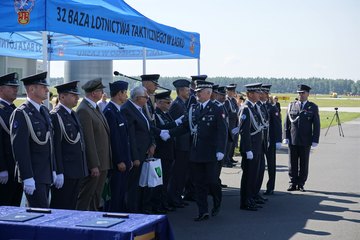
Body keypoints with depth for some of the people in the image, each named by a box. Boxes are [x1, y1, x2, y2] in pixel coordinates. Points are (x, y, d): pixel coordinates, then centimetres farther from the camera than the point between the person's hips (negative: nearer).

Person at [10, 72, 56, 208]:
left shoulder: (44, 111, 14)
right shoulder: (21, 114, -13)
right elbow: (20, 148, -18)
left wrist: (53, 170, 17)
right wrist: (27, 178, -21)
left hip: (46, 174, 8)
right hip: (33, 176, -8)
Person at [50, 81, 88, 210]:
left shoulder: (73, 114, 15)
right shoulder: (56, 116, -13)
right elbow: (55, 146, -18)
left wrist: (83, 169, 18)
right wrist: (58, 173, -21)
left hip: (76, 171, 9)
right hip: (64, 172, -9)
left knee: (71, 207, 13)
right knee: (60, 208, -2)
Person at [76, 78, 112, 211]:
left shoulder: (95, 108, 14)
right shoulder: (84, 110, -17)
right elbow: (88, 140, -20)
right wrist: (94, 165, -20)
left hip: (103, 161, 10)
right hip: (93, 162, -10)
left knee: (97, 196, 16)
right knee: (85, 198, -1)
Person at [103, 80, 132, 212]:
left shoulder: (118, 111, 15)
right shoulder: (109, 112, -16)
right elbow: (113, 139, -19)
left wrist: (128, 159, 18)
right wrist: (119, 161, -19)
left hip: (123, 160, 9)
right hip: (117, 162, -9)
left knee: (122, 193, 12)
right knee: (116, 193, -4)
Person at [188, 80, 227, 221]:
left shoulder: (217, 110, -6)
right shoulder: (193, 109, 10)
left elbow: (222, 132, -10)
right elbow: (187, 126, 12)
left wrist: (220, 151, -18)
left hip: (210, 153, -5)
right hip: (195, 152, 5)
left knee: (211, 181, 1)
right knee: (199, 183, 5)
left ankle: (217, 203, 30)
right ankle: (203, 212, 12)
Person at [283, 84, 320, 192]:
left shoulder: (313, 107, 2)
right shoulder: (291, 106, 7)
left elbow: (316, 125, 0)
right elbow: (286, 122, 7)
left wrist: (315, 140, -6)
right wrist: (286, 137, 0)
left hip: (305, 141, -1)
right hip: (292, 140, 1)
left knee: (303, 164, 5)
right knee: (292, 163, 5)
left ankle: (301, 184, 14)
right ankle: (293, 183, 13)